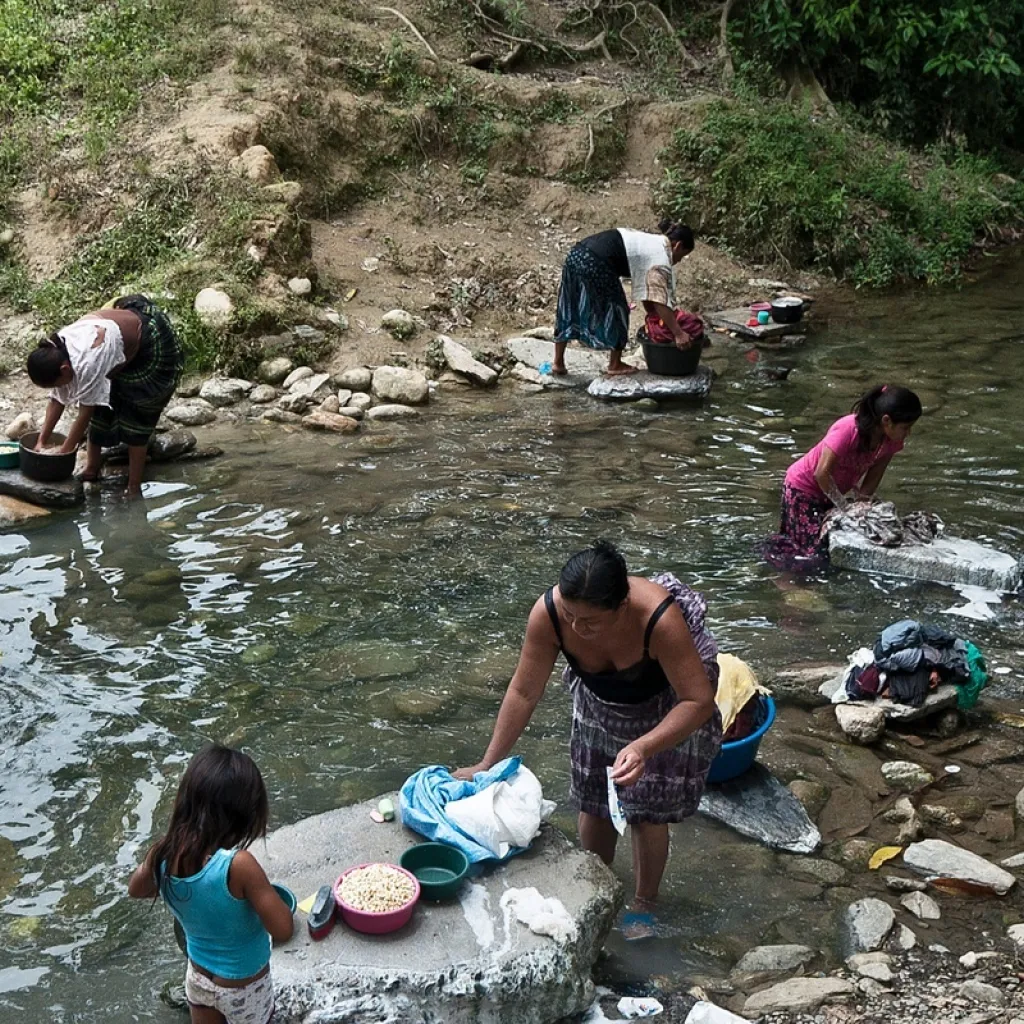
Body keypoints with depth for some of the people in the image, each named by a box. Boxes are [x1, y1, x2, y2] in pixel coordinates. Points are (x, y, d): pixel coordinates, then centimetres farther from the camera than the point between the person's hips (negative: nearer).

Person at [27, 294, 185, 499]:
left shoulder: (87, 362, -41)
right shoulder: (56, 353, -16)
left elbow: (85, 413, -32)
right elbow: (57, 400, -5)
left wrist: (62, 456, -24)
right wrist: (42, 441, -8)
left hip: (153, 345, -8)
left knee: (135, 416, -6)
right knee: (100, 407, 5)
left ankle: (134, 488, 1)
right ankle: (92, 470, 19)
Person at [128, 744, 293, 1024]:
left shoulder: (164, 853, -20)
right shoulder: (238, 865, -37)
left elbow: (136, 890, 4)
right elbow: (282, 931, -28)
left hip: (198, 977, 4)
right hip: (243, 987, -4)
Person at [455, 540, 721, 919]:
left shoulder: (658, 619, -43)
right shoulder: (548, 612, -34)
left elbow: (699, 701, -35)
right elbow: (523, 692, -21)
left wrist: (643, 748, -49)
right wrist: (487, 765, -18)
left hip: (666, 705, -3)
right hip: (601, 700, 3)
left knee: (647, 811, 1)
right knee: (593, 801, 12)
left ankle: (644, 904, 26)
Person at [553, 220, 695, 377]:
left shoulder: (650, 242, 26)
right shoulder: (660, 256, -1)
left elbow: (645, 287, 29)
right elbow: (660, 301, -9)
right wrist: (678, 333, -7)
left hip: (576, 254, 9)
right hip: (594, 264, -9)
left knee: (569, 311, 20)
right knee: (616, 309, 10)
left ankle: (558, 362, 29)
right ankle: (615, 366, 21)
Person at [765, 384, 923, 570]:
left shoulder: (891, 440, -13)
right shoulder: (848, 430, -33)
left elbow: (874, 475, -7)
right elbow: (822, 474, -32)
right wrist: (843, 506, -23)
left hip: (831, 491, 8)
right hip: (802, 487, -8)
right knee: (818, 555, -14)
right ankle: (773, 546, 11)